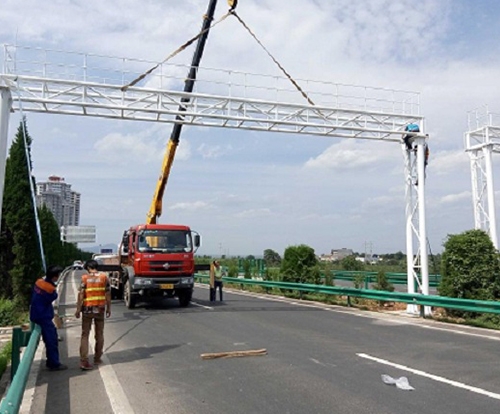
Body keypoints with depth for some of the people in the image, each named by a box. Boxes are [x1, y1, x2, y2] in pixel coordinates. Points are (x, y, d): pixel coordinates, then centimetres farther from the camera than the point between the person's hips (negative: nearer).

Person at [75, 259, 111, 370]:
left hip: (87, 309, -1)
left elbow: (81, 294, -9)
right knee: (99, 334, 15)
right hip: (100, 309, 2)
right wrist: (108, 308, 9)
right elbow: (108, 294, 0)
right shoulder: (104, 277, -1)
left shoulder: (85, 278, -5)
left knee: (85, 335, 4)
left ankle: (84, 361, -4)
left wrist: (78, 309, -3)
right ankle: (97, 359, 24)